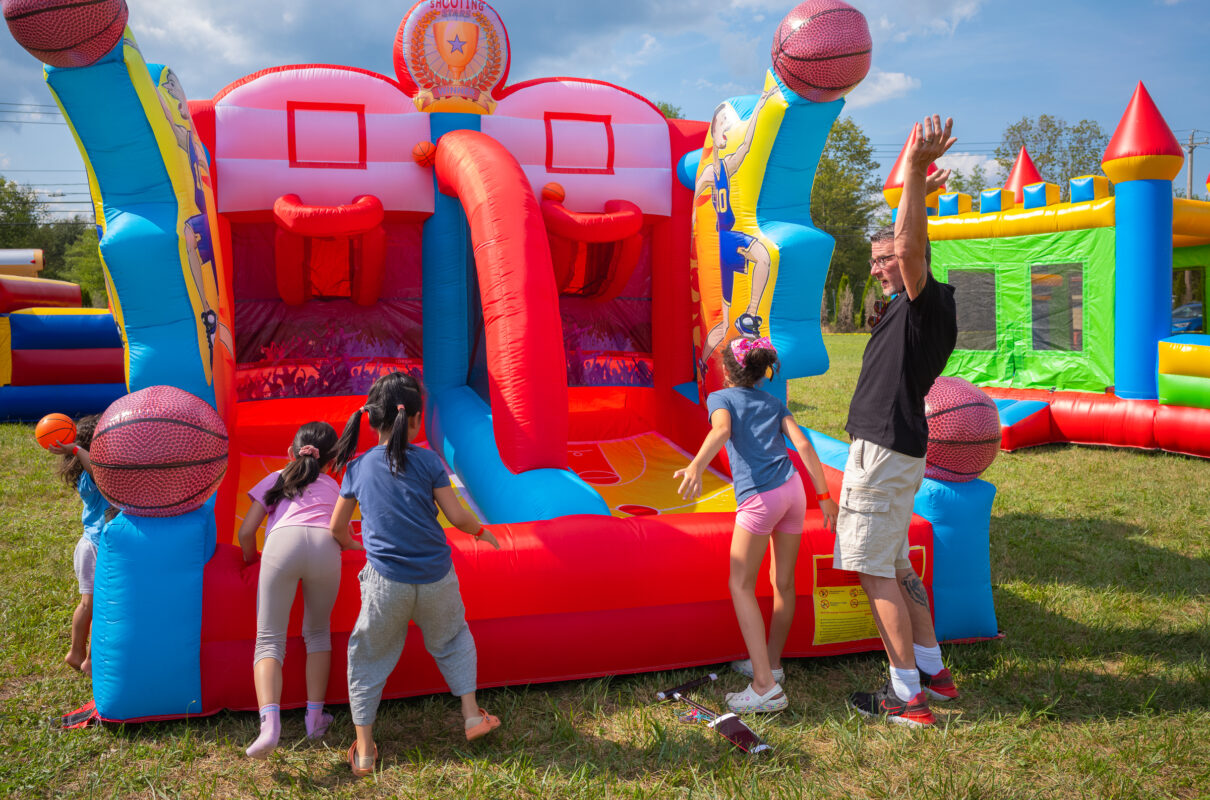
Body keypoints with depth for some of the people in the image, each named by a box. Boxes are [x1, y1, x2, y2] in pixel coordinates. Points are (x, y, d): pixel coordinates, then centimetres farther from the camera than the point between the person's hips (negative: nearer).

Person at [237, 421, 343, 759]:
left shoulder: (276, 478, 33)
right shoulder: (332, 485, 35)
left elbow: (246, 532, 26)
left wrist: (251, 559, 43)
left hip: (283, 542, -1)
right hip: (325, 544, 1)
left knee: (269, 639, 0)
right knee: (317, 633, 22)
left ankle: (270, 721, -22)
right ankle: (315, 716, 16)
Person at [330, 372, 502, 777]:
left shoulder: (357, 467, 3)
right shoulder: (429, 461, -3)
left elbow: (337, 528, 11)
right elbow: (458, 518, -2)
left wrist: (349, 543, 33)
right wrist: (482, 532, 19)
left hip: (387, 584, 0)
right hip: (436, 579, 0)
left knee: (369, 656, 18)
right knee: (451, 640, 27)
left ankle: (364, 749, 19)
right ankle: (472, 715, 25)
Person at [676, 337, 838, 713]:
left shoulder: (720, 397, 9)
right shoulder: (773, 402, 22)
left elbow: (721, 430, -15)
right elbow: (803, 445, 10)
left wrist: (696, 466, -31)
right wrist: (824, 495, 11)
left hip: (759, 497, -6)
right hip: (793, 488, 6)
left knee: (741, 585, 2)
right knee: (783, 582, 17)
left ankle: (766, 686, -6)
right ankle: (771, 663, 32)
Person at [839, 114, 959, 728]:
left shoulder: (924, 303, -13)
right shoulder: (921, 306, 15)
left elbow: (910, 247, -33)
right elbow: (907, 248, 33)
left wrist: (915, 170, -37)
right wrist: (919, 191, 32)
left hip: (884, 449, -10)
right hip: (899, 447, 10)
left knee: (875, 571, -6)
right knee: (894, 565, 18)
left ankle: (907, 695, -1)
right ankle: (933, 670, 25)